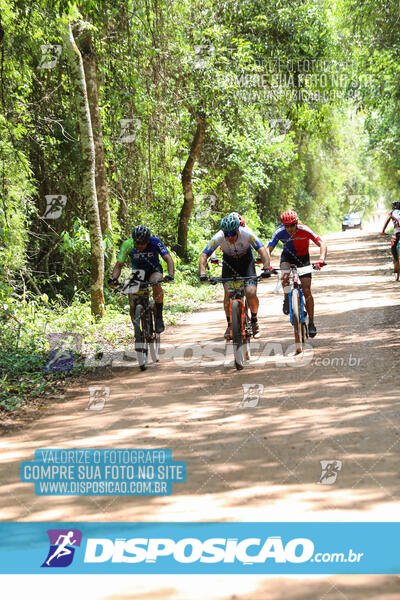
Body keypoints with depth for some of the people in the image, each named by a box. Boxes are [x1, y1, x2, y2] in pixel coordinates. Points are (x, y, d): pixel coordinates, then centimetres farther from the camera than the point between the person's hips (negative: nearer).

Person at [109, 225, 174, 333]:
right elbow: (119, 265, -17)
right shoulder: (127, 245, -22)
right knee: (133, 306, -14)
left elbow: (168, 259, -28)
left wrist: (170, 275, -46)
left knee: (156, 284, -37)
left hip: (154, 270, -2)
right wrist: (114, 278, -36)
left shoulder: (155, 242, -25)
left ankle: (159, 319, -24)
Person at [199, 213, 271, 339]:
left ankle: (254, 320, 8)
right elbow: (204, 255, -27)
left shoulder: (247, 234, -31)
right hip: (229, 262, 1)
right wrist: (202, 273, -43)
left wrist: (266, 268, -51)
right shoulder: (218, 237, -28)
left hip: (246, 261, -1)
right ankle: (230, 325, 1)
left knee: (251, 293, -18)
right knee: (228, 293, -17)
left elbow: (262, 250, -36)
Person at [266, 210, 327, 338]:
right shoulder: (279, 232, -24)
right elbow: (268, 249, -26)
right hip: (288, 256, 1)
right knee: (285, 276, -32)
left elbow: (322, 244, -32)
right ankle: (286, 299, -2)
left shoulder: (304, 230, -28)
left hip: (303, 258, -1)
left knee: (307, 291, -10)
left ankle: (311, 322, 2)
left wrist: (321, 260, -50)